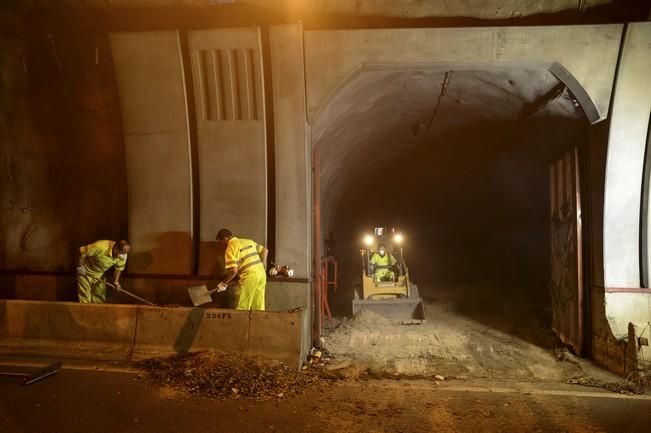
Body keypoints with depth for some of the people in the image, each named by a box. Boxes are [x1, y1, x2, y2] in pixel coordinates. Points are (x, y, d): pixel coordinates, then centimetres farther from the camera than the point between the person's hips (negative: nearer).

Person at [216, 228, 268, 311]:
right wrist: (262, 266, 30)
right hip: (261, 274, 7)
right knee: (259, 309, 11)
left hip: (249, 277, -7)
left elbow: (233, 270, -14)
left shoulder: (231, 248, -4)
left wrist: (224, 283, -1)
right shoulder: (248, 241, 17)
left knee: (241, 310, 3)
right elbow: (265, 250, 23)